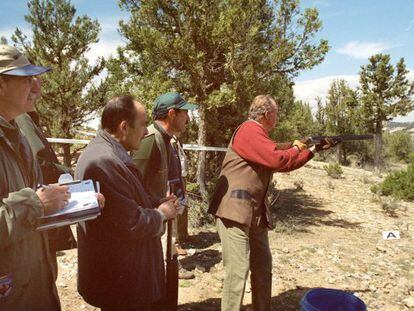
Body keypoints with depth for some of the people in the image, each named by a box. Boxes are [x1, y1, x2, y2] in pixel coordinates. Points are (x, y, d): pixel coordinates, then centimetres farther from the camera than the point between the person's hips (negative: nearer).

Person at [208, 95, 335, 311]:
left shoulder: (261, 137, 19)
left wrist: (314, 150, 22)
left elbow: (286, 165, 23)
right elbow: (278, 159, -21)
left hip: (255, 212, 10)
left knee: (263, 266, 17)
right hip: (235, 209, -10)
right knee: (238, 269, -8)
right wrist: (296, 149, -1)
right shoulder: (249, 130, -12)